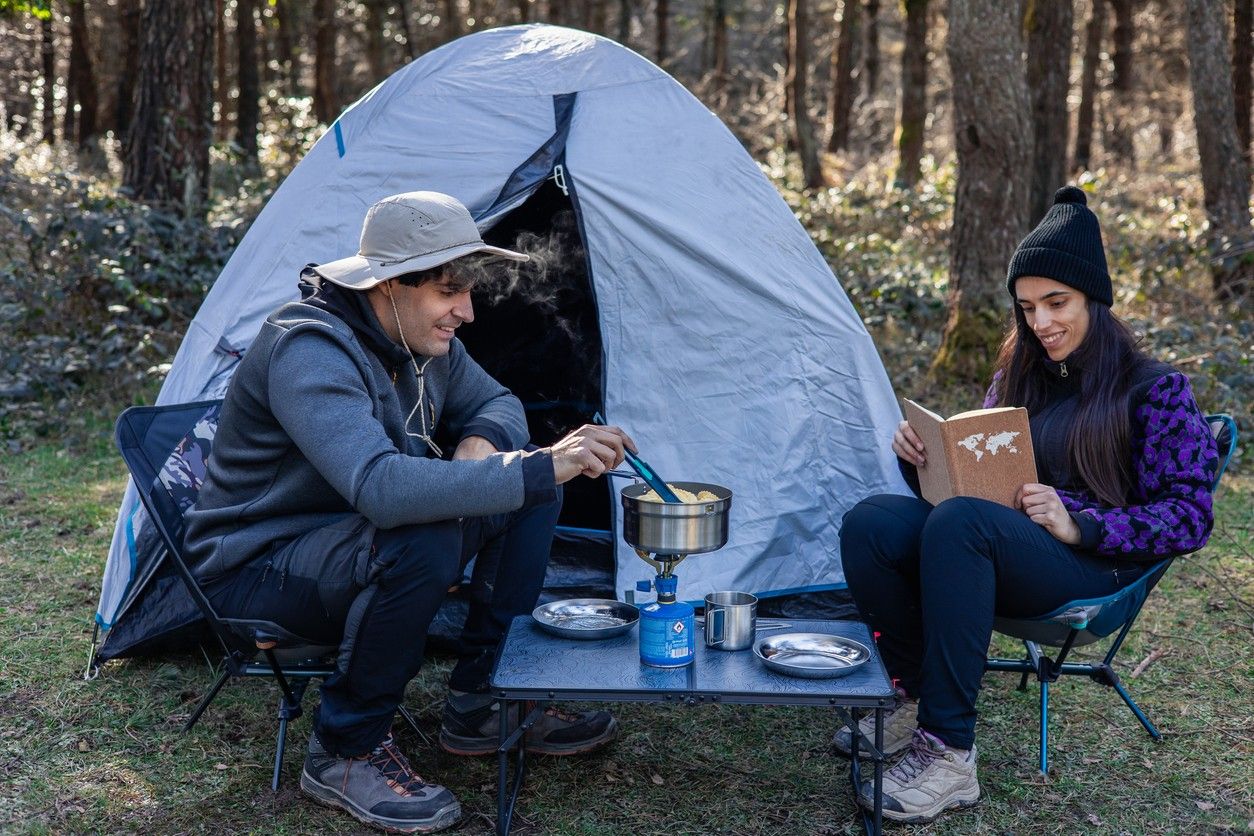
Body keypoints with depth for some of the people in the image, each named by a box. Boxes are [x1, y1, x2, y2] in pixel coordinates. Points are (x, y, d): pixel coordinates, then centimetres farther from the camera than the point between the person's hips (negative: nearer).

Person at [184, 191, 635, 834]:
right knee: (423, 536, -37)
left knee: (526, 490, -4)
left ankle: (478, 701, 5)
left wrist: (482, 442, -16)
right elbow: (381, 486, -43)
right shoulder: (309, 349, -29)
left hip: (353, 543, 9)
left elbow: (496, 403, 10)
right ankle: (345, 751, -16)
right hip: (256, 571, -8)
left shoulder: (423, 338, -1)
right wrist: (539, 469, -44)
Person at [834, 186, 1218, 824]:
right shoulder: (1018, 375, 18)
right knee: (869, 523, -24)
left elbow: (1188, 518, -4)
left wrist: (1081, 526, -17)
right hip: (990, 550, 6)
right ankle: (915, 697, -7)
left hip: (1090, 567, -5)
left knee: (960, 522, -38)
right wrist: (921, 455, -3)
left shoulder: (1154, 390, 1)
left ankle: (948, 755, -34)